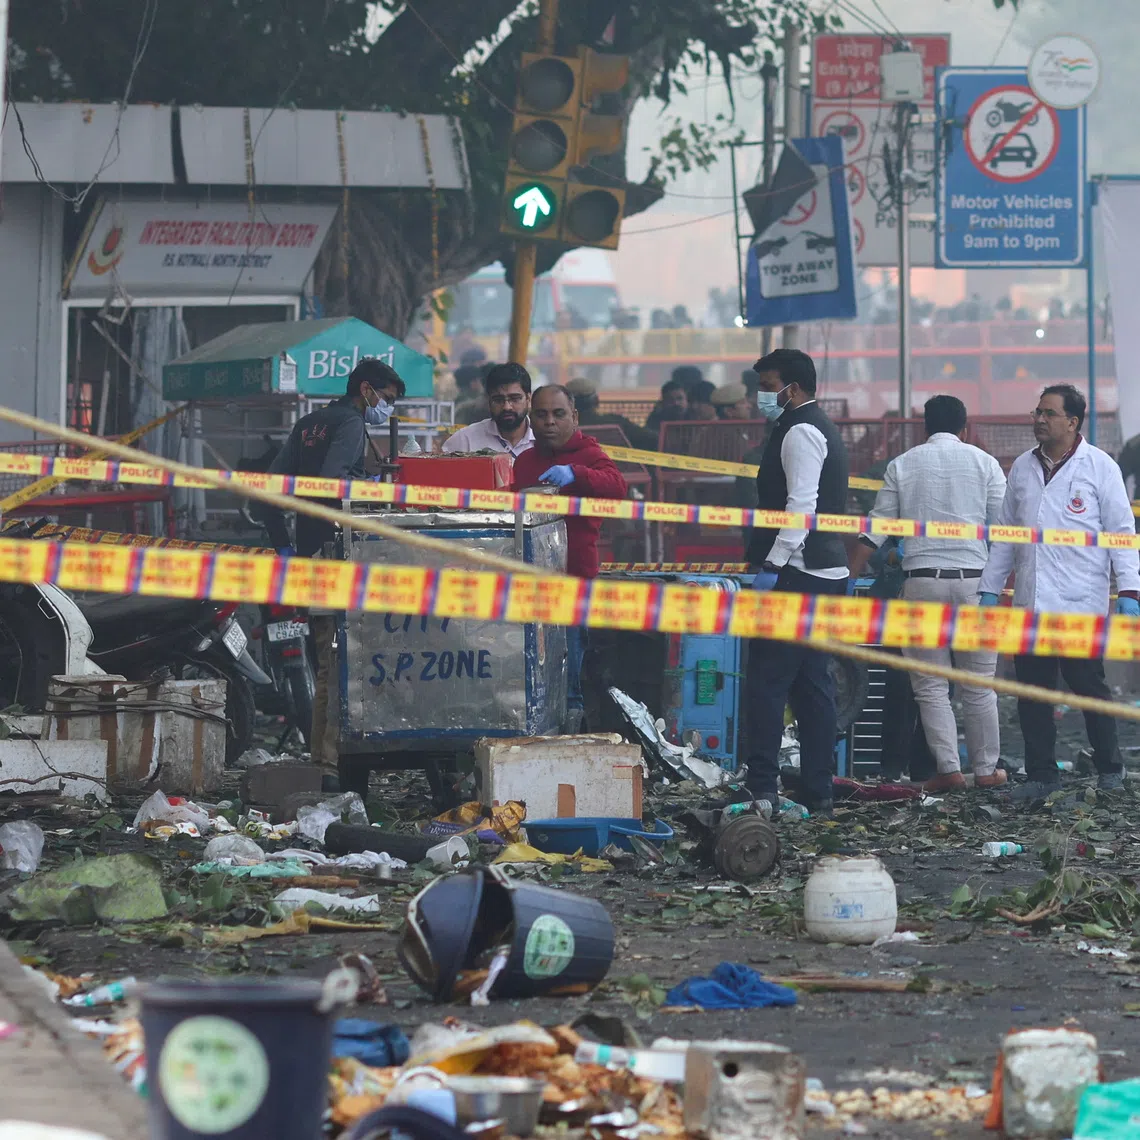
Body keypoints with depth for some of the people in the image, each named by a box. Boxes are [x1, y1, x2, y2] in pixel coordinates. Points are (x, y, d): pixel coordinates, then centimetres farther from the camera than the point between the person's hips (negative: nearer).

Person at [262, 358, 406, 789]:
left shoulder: (308, 425, 19)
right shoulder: (350, 424, -7)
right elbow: (329, 481, -24)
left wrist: (284, 544, 14)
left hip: (307, 557, 9)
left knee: (326, 665, 15)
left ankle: (319, 761, 17)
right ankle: (334, 765, -13)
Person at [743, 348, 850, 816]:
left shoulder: (800, 432, -11)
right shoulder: (821, 429, 21)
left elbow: (802, 504, -21)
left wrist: (773, 564, -23)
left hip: (796, 573, -11)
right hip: (825, 572, 11)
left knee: (766, 681, -11)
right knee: (813, 685, 11)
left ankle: (762, 789, -15)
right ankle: (818, 792, 12)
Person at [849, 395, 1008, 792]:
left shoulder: (902, 465, 8)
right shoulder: (983, 462, 6)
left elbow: (876, 529, 6)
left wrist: (849, 577, 11)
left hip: (921, 579, 0)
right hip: (973, 577, 0)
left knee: (930, 685, 4)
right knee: (978, 685, 8)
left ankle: (949, 769, -4)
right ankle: (986, 769, 13)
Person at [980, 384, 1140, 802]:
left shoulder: (1099, 466, -1)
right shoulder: (1023, 468, 14)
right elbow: (1005, 532, 20)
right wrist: (990, 589, 15)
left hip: (1081, 605, -5)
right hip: (1030, 604, 5)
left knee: (1090, 688, 0)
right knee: (1032, 692, 4)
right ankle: (1041, 775, 11)